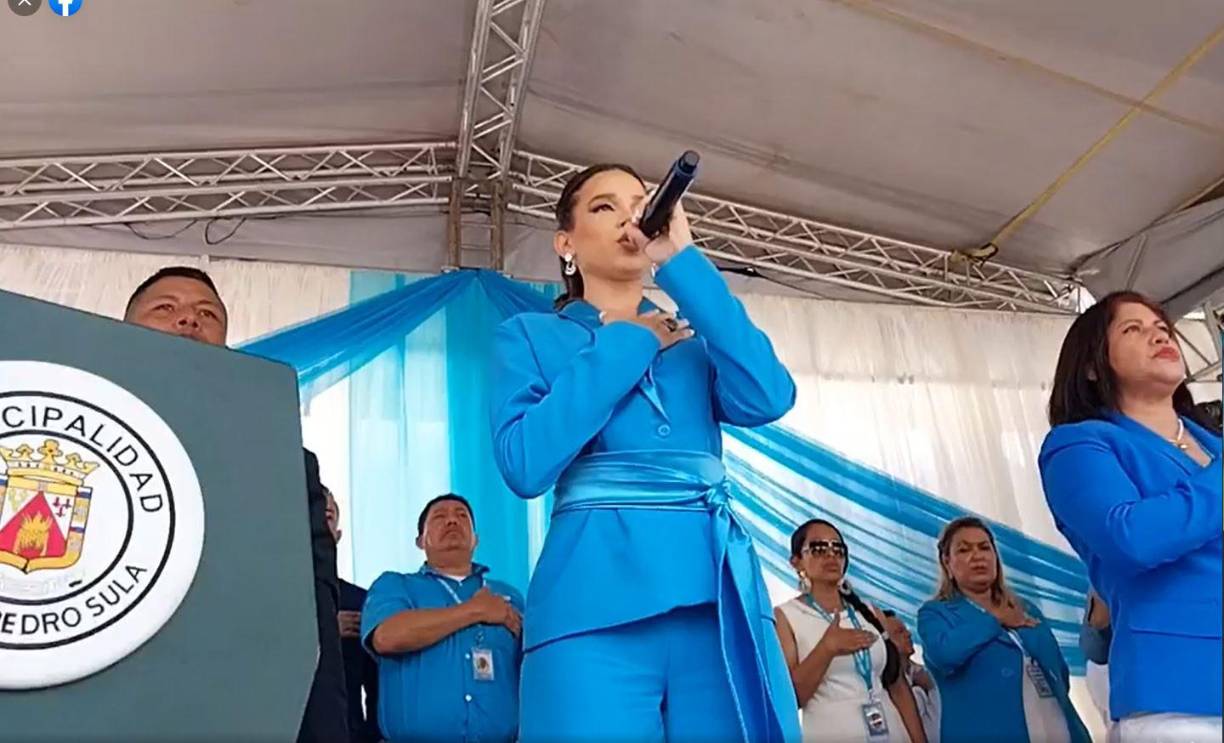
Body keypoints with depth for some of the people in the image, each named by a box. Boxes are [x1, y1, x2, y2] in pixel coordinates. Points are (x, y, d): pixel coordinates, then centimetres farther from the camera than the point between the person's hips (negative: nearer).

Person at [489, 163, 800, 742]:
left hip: (719, 594, 4)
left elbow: (767, 399, -4)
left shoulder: (695, 341, 19)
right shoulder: (530, 336, 9)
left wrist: (680, 259, -3)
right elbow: (525, 464, -9)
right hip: (599, 597, -3)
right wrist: (627, 345, -3)